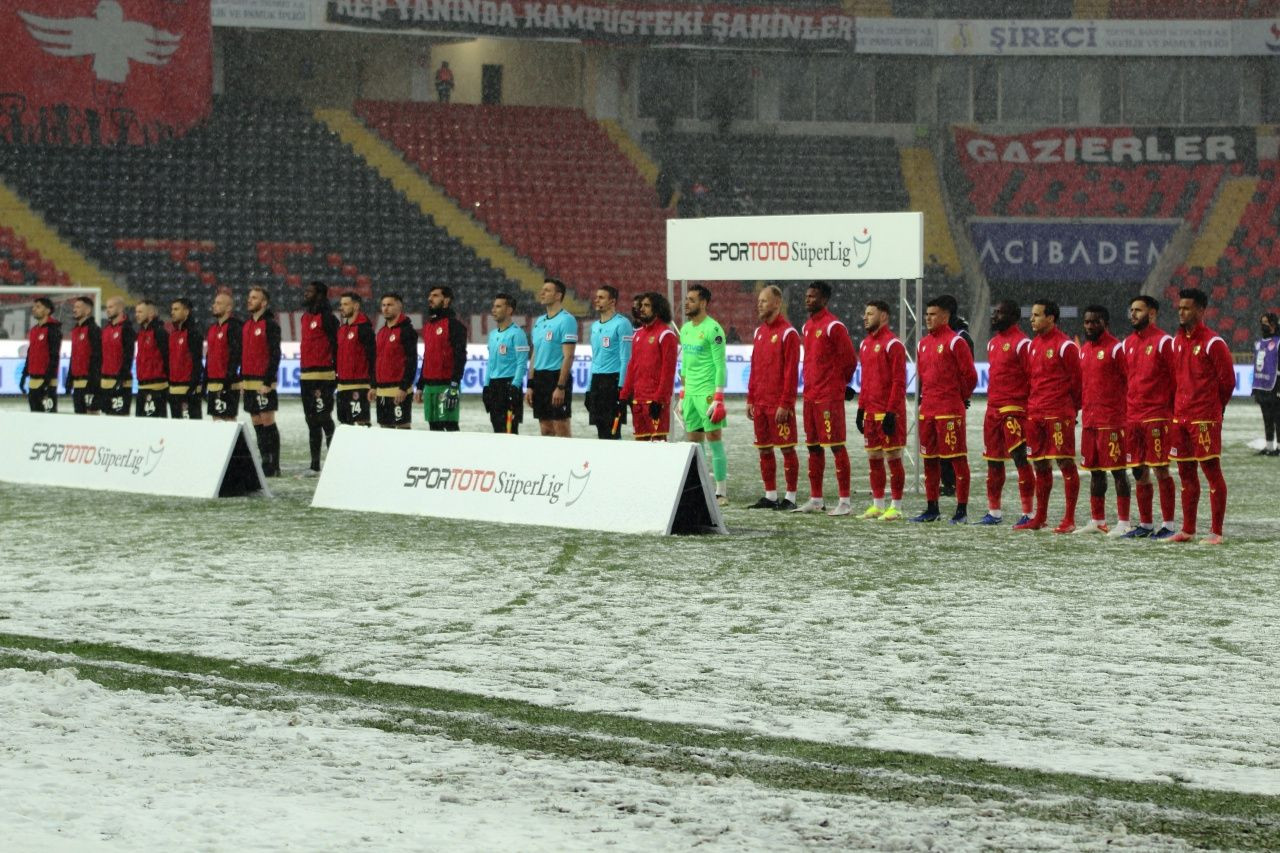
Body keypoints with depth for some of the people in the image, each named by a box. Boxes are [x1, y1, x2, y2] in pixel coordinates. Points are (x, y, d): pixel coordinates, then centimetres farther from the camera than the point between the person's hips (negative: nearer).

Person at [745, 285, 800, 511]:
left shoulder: (788, 332, -9)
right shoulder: (759, 332, 14)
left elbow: (791, 371, -13)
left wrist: (785, 404, -16)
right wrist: (750, 399, 12)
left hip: (779, 404, -8)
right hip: (760, 403, 8)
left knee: (787, 448, -3)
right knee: (764, 449, 9)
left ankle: (790, 497, 1)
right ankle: (770, 496, 16)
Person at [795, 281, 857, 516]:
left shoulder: (833, 326, -11)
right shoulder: (808, 326, 15)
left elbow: (850, 358, -11)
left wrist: (840, 382, 1)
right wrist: (809, 386, 17)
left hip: (829, 397, -9)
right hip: (810, 396, 9)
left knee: (836, 446, -8)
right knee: (813, 447, 12)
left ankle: (845, 502, -8)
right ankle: (816, 500, 19)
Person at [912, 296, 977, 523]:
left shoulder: (955, 342, -8)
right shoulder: (923, 344, 15)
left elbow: (970, 375, -8)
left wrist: (960, 396, 3)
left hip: (950, 410, -8)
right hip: (927, 409, 8)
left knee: (958, 458, -5)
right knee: (929, 459, 10)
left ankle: (962, 510, -4)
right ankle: (932, 509, 18)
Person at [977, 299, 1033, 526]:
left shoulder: (1022, 343, -10)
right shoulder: (993, 343, 16)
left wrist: (1029, 405, -13)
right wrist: (992, 402, 19)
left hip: (1014, 410, -9)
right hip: (993, 409, 9)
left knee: (1020, 458, -8)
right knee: (993, 460, 12)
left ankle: (1028, 513, -6)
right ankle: (994, 511, 20)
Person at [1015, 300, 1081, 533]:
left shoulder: (1065, 345, -9)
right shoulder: (1034, 344, 15)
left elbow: (1077, 379, -6)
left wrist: (1072, 407, 0)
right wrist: (1033, 403, 15)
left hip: (1059, 414, -8)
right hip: (1035, 413, 8)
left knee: (1065, 462, -6)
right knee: (1040, 464, 12)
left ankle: (1069, 520, -5)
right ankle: (1040, 518, 19)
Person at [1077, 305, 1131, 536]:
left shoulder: (1116, 348, -8)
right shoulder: (1084, 350, 16)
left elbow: (1131, 381, -9)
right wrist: (1078, 408, 16)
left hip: (1112, 420, -8)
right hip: (1088, 420, 8)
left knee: (1118, 469, -5)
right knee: (1094, 470, 12)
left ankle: (1123, 523, -4)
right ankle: (1097, 521, 18)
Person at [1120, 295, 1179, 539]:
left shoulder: (1163, 342, -6)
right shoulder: (1128, 343, 14)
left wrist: (1174, 413, -9)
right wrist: (1124, 413, 13)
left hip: (1157, 416, -7)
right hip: (1132, 417, 7)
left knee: (1160, 469, -5)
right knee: (1139, 471, 9)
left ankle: (1168, 525, 0)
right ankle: (1145, 524, 16)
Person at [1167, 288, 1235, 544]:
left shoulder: (1212, 343, -9)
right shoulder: (1178, 341, 12)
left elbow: (1227, 380, -6)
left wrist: (1214, 408, 4)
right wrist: (1178, 407, 13)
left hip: (1205, 418, -7)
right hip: (1180, 417, 7)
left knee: (1211, 470, -5)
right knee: (1186, 473, 11)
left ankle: (1216, 532, -3)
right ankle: (1188, 530, 18)